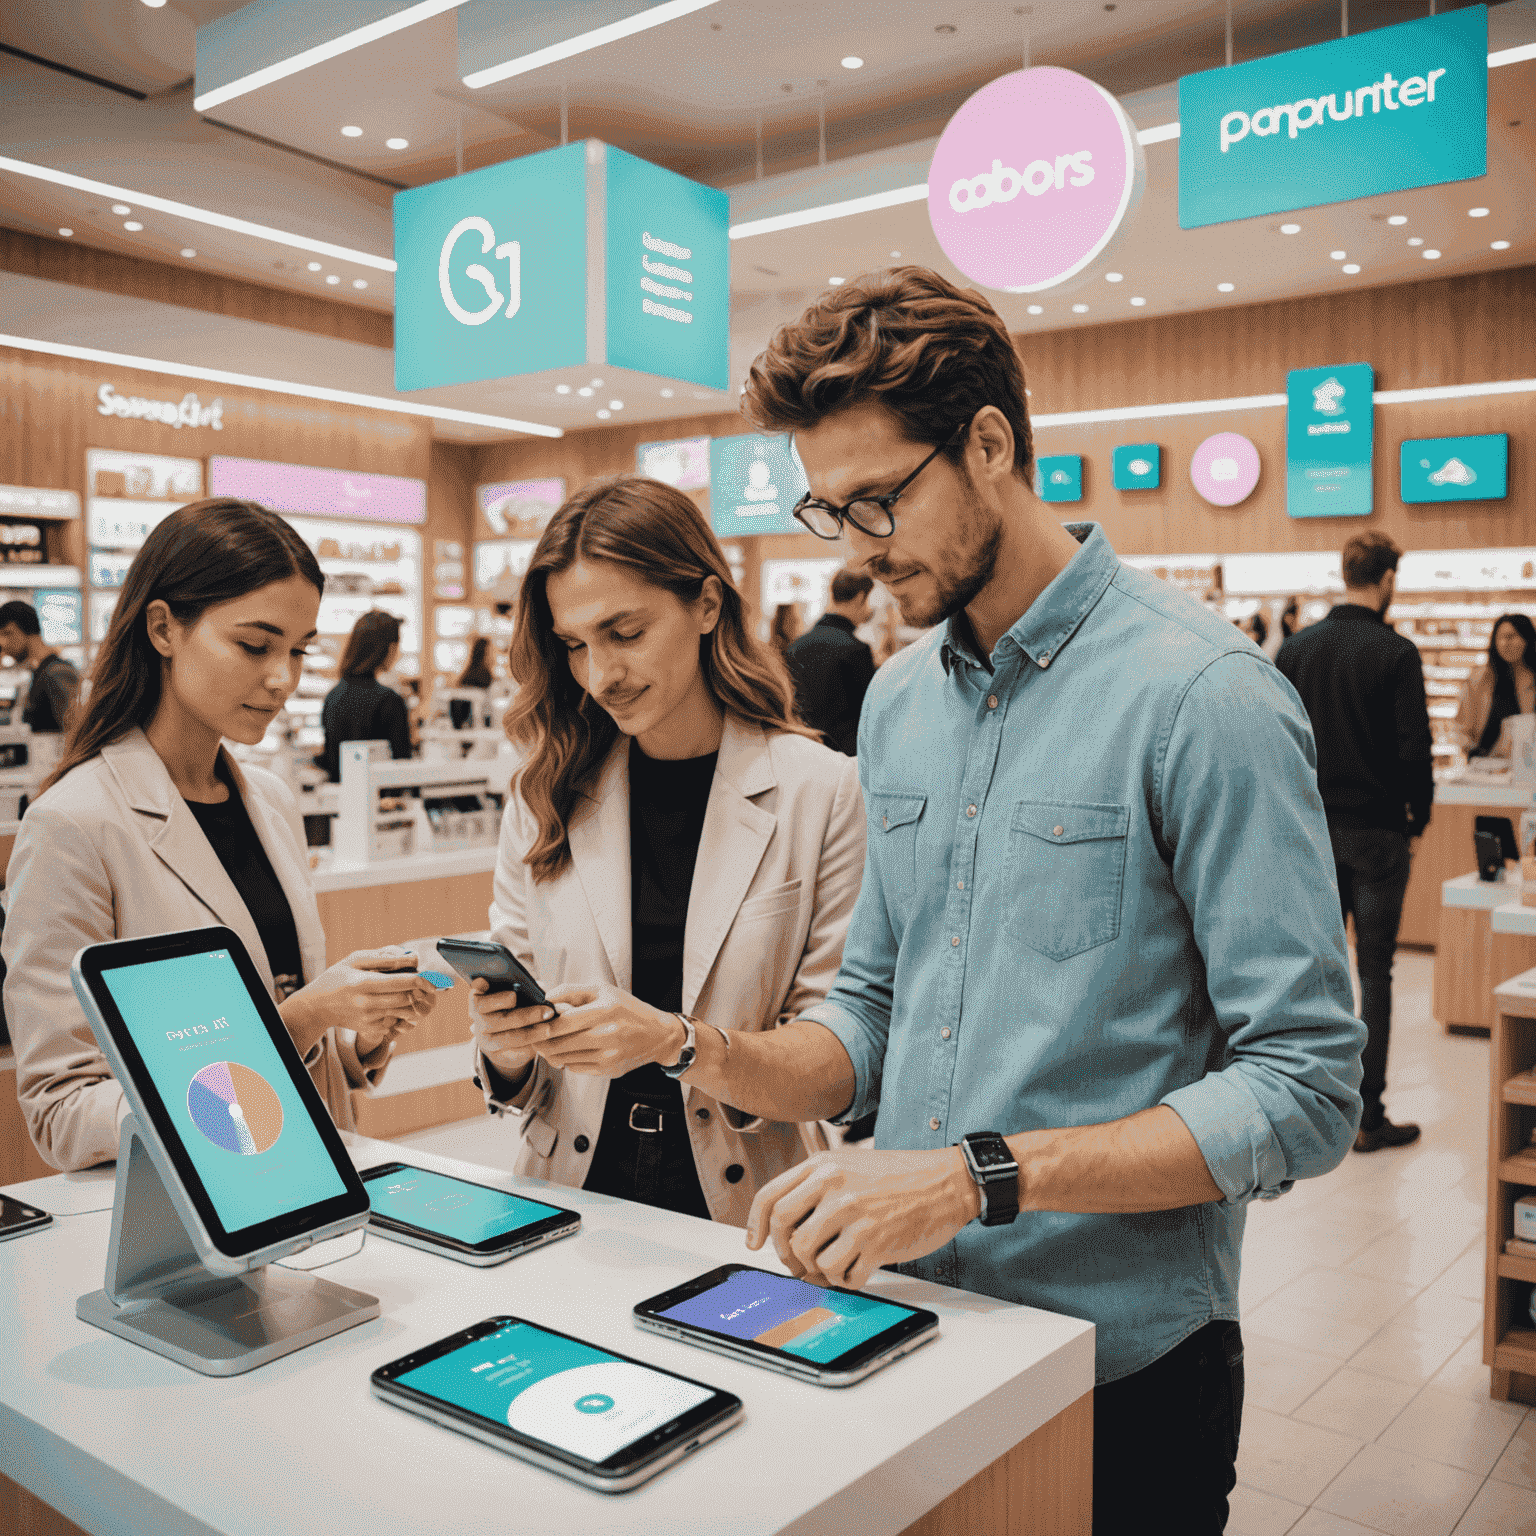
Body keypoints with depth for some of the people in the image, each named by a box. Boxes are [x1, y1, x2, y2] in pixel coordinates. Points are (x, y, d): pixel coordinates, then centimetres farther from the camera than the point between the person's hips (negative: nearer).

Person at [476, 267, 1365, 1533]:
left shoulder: (1202, 695, -16)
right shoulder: (897, 701, 6)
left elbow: (1302, 1092, -18)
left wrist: (978, 1177, -25)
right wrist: (719, 1059, -8)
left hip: (1118, 1367, -6)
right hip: (904, 1333, 6)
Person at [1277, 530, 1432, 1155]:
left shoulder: (1295, 648, 3)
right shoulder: (1396, 652, -10)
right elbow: (1415, 749, -11)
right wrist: (1418, 822, 3)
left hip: (1311, 831, 4)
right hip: (1377, 832, -4)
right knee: (1375, 974, 3)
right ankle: (1368, 1116, 7)